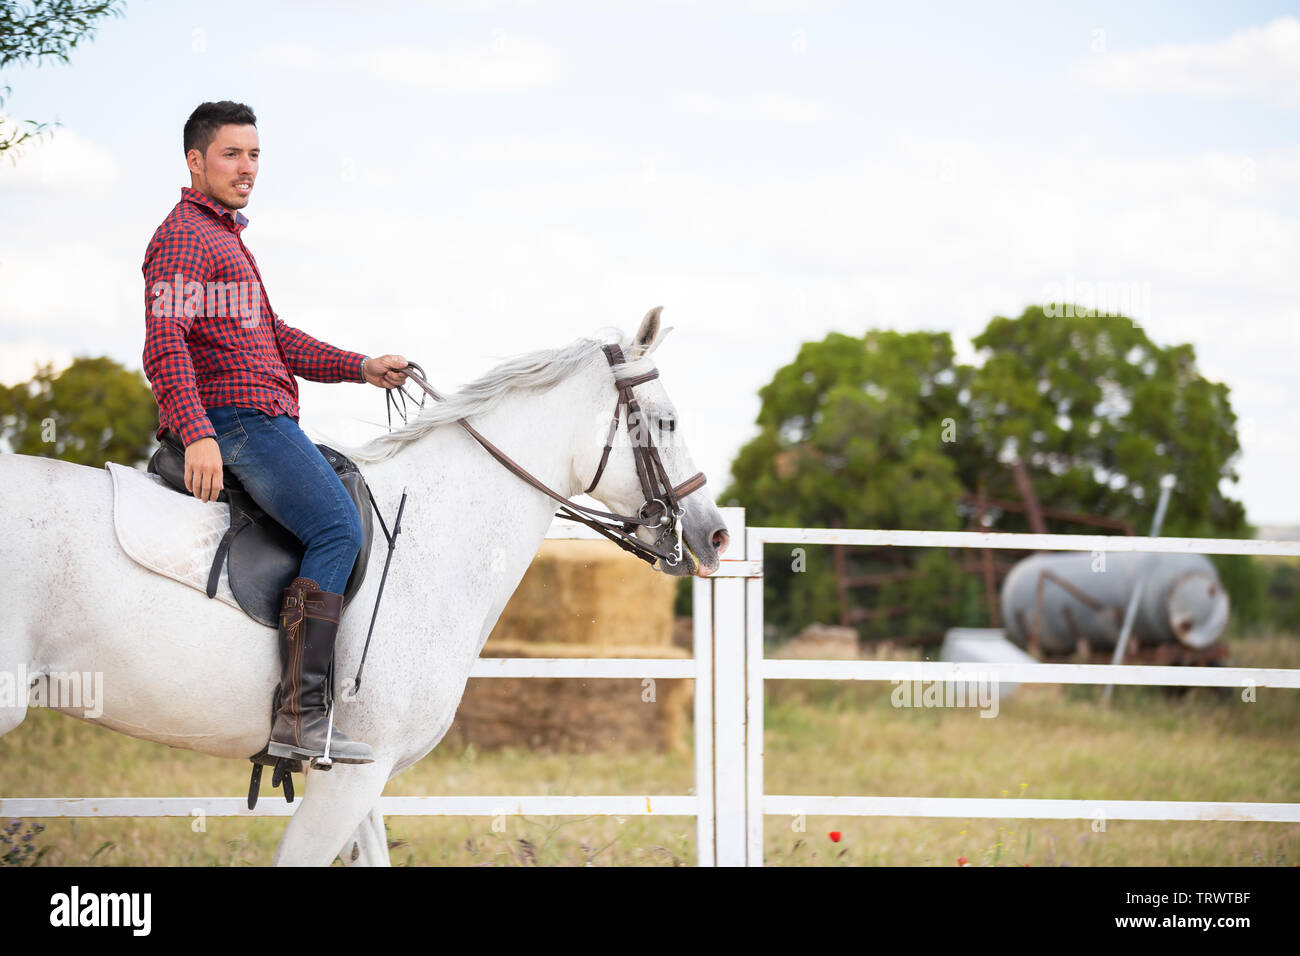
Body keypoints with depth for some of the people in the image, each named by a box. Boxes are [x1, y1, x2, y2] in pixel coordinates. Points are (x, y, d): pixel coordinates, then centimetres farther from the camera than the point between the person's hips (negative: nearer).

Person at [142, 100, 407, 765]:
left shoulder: (226, 237, 27)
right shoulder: (183, 238, -8)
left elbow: (274, 337, 30)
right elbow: (164, 346, -21)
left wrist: (361, 368, 20)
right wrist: (197, 434, -33)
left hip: (264, 419, 11)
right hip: (229, 417, -11)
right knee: (339, 528, -22)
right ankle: (300, 712, -30)